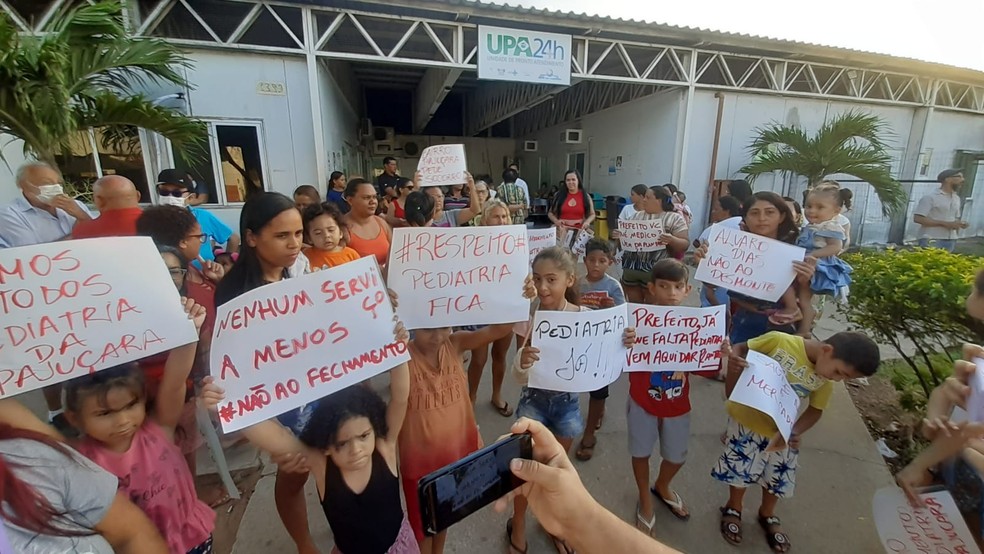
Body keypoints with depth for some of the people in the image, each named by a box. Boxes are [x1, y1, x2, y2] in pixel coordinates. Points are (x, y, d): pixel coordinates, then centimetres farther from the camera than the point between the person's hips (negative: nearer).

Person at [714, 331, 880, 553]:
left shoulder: (825, 382, -10)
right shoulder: (779, 341, -25)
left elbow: (815, 410, 1)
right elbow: (741, 349, -14)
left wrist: (796, 431, -16)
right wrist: (732, 360, -37)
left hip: (781, 431, 4)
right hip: (747, 421, -4)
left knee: (779, 479, 17)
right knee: (740, 469, 9)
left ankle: (767, 516, 47)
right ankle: (733, 510, 38)